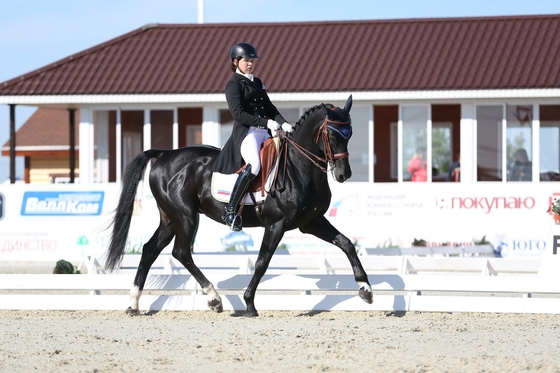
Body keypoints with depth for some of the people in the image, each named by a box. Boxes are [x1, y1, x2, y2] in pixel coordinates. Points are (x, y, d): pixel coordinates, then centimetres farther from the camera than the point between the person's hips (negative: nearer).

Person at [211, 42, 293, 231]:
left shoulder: (257, 83, 23)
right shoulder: (233, 84, -1)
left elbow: (269, 108, 20)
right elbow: (238, 113, -12)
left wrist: (283, 123, 0)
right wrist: (265, 123, -20)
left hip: (266, 132, 8)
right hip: (246, 132, -8)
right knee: (254, 164, -33)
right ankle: (230, 210, -30)